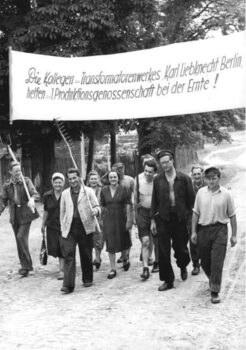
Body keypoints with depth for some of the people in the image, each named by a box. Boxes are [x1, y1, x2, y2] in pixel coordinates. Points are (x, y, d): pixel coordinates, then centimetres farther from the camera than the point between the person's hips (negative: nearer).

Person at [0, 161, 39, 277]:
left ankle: (26, 265, -6)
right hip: (14, 216, 4)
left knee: (21, 237, -17)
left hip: (25, 214, -4)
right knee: (19, 240, 9)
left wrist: (32, 199, -37)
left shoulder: (26, 181, -6)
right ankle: (25, 266, 22)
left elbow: (35, 194, -15)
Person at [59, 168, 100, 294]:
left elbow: (96, 206, 2)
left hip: (85, 227, -1)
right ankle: (68, 285, -10)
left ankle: (87, 279, 27)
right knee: (68, 255, -8)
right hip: (69, 229, 1)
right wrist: (63, 228, 9)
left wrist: (96, 211, -22)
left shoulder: (88, 191, 3)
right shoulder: (65, 194, 11)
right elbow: (62, 212, 15)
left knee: (86, 255, 8)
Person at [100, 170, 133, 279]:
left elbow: (128, 206, -6)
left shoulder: (124, 190, -5)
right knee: (110, 244, -1)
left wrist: (129, 220, -9)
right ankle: (113, 269, 4)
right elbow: (103, 205, 10)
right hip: (108, 219, 1)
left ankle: (125, 259, 42)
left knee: (123, 241, 12)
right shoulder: (104, 190, 2)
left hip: (121, 218, -1)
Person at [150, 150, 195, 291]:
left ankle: (183, 267, 41)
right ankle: (168, 281, 11)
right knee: (164, 251, 0)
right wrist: (153, 220, 5)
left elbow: (191, 199, 1)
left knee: (181, 248, 8)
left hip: (180, 218, -1)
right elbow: (154, 200, 8)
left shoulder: (184, 178, -2)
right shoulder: (158, 179, 4)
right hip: (163, 219, 1)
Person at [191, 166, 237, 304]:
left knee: (217, 263, -7)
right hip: (203, 229, 3)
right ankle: (213, 280, 41)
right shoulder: (201, 192, 2)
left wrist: (234, 235, 3)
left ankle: (215, 292, 1)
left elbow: (232, 215, 3)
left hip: (220, 230, -3)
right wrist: (194, 232, 4)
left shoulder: (226, 194, -3)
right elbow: (196, 213, 7)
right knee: (205, 261, 12)